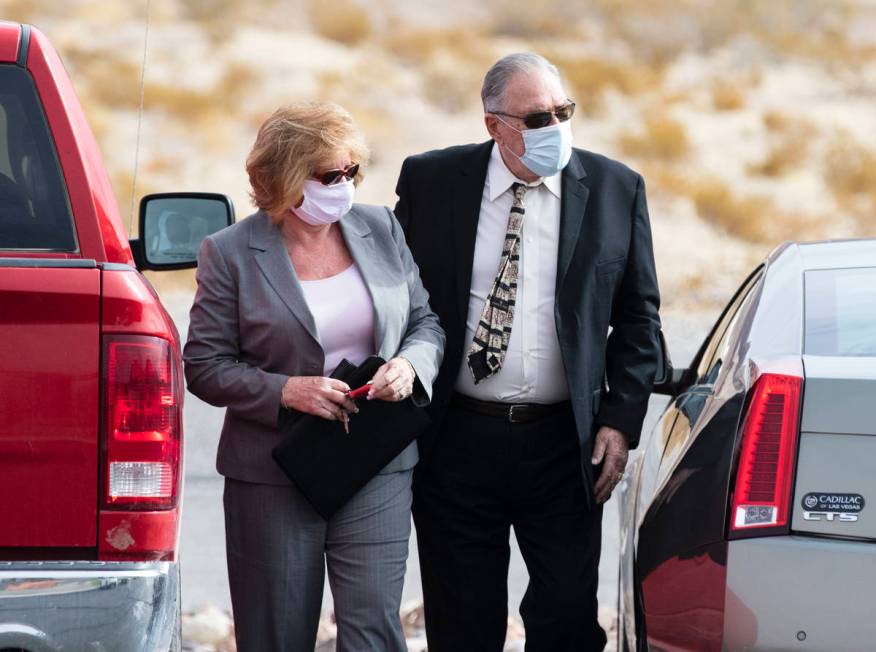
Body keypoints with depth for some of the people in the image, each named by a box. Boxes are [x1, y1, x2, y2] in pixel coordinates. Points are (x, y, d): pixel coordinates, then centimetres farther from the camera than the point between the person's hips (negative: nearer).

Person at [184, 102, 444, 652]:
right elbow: (204, 365, -5)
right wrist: (283, 391, -19)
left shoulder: (381, 229, 5)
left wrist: (410, 364, -9)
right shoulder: (230, 253, -5)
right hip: (274, 477, -2)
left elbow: (425, 322, 13)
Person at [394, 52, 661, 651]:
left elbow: (638, 316, 6)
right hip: (456, 440, 0)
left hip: (564, 445, 0)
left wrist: (620, 420, -2)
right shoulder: (430, 181, 0)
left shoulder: (615, 189, 1)